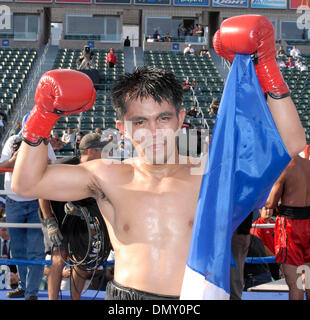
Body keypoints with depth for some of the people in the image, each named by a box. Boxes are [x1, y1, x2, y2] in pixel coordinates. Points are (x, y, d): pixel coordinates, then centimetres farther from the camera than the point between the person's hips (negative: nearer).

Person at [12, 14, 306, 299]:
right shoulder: (109, 178, 2)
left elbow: (290, 145, -4)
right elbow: (26, 184, -1)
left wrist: (267, 70, -11)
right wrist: (42, 115, -12)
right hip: (125, 295, -1)